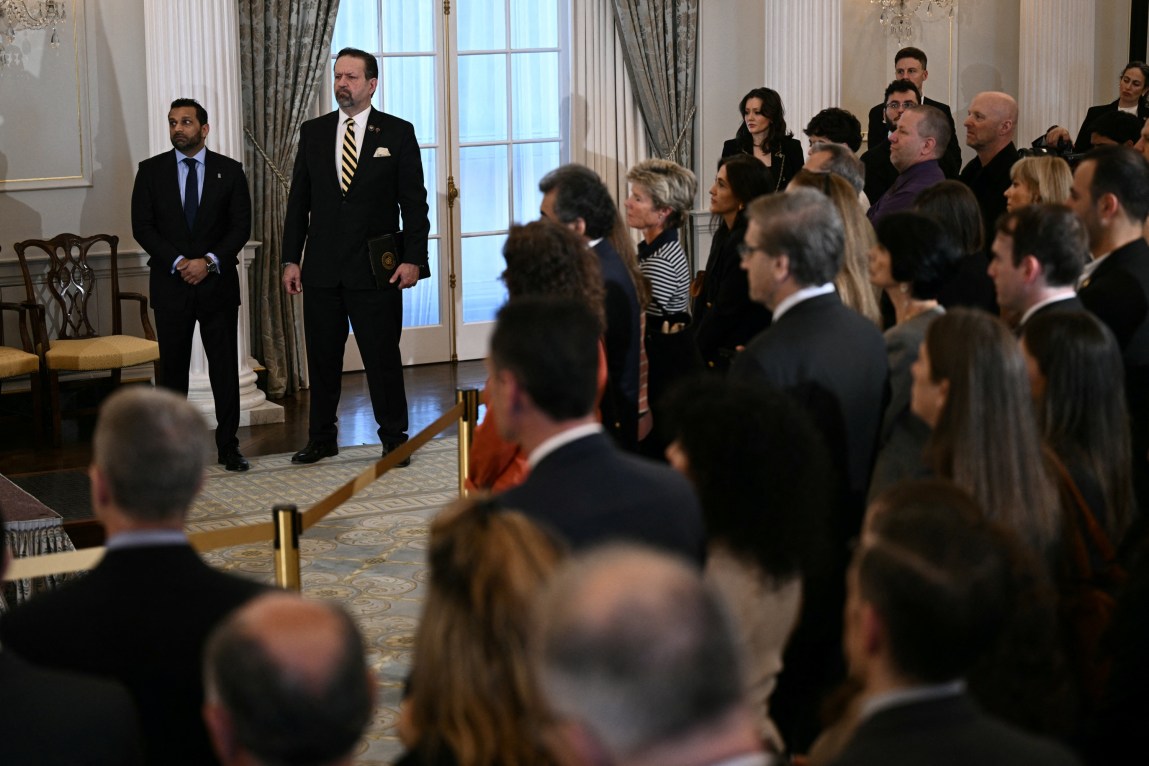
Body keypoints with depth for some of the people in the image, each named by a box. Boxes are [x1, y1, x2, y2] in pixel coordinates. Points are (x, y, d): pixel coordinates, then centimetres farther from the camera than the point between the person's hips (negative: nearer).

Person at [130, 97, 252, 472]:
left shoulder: (229, 171, 4)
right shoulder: (151, 171, 4)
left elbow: (241, 226, 0)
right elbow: (142, 226, -1)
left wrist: (209, 261, -13)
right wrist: (178, 262, -13)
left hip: (218, 283, 0)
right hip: (170, 284, 0)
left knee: (225, 367, 1)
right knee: (172, 369, 5)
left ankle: (228, 446, 7)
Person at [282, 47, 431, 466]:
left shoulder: (398, 133, 0)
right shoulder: (313, 132, 9)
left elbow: (413, 202, -2)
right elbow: (298, 200, 10)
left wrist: (413, 258, -10)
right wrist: (291, 259, 4)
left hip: (376, 269, -3)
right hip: (323, 269, 3)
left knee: (382, 357, 1)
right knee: (322, 357, 9)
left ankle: (393, 438, 12)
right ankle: (321, 438, 20)